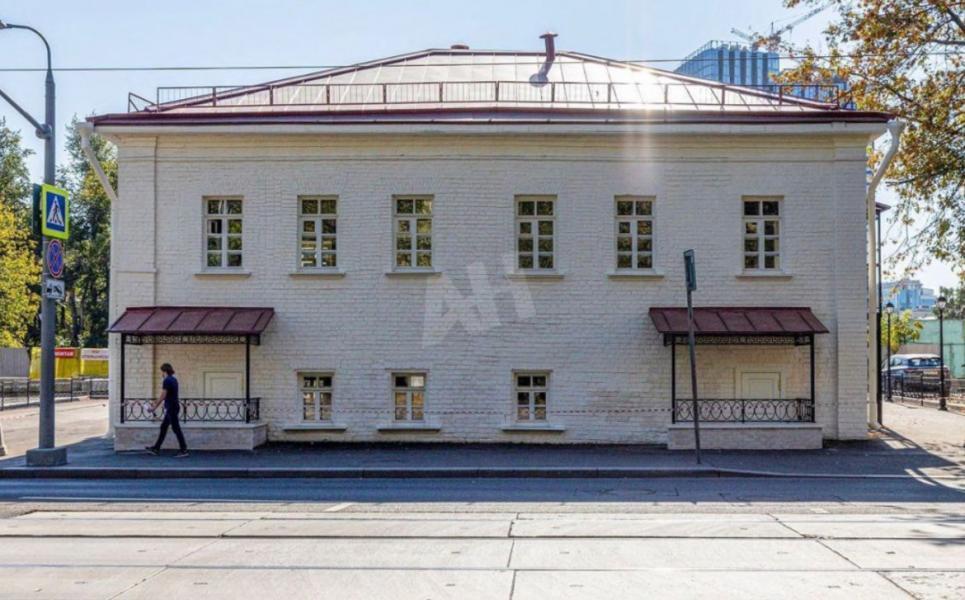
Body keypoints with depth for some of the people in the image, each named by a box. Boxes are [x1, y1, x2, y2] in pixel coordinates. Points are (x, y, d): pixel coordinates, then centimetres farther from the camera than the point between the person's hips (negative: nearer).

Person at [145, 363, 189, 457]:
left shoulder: (167, 380, -16)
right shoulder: (174, 379, 12)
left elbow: (163, 396, -18)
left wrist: (154, 407, -10)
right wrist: (156, 402, 32)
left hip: (171, 408, -10)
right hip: (174, 407, 10)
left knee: (176, 429, -5)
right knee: (163, 427, 15)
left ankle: (184, 450, -2)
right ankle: (156, 448, 21)